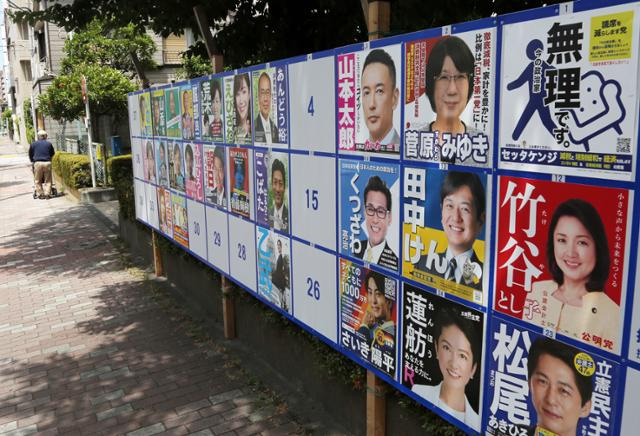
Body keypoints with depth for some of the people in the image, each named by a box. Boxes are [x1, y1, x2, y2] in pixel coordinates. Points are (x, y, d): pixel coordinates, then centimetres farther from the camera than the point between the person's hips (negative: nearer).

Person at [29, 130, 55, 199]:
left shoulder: (33, 144, 7)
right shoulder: (49, 144, 7)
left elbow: (30, 154, 15)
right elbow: (52, 153, 19)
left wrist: (32, 161, 31)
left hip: (37, 163, 0)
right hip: (47, 163, 0)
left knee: (37, 180, 8)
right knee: (48, 180, 6)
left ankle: (40, 194, 6)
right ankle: (47, 194, 1)